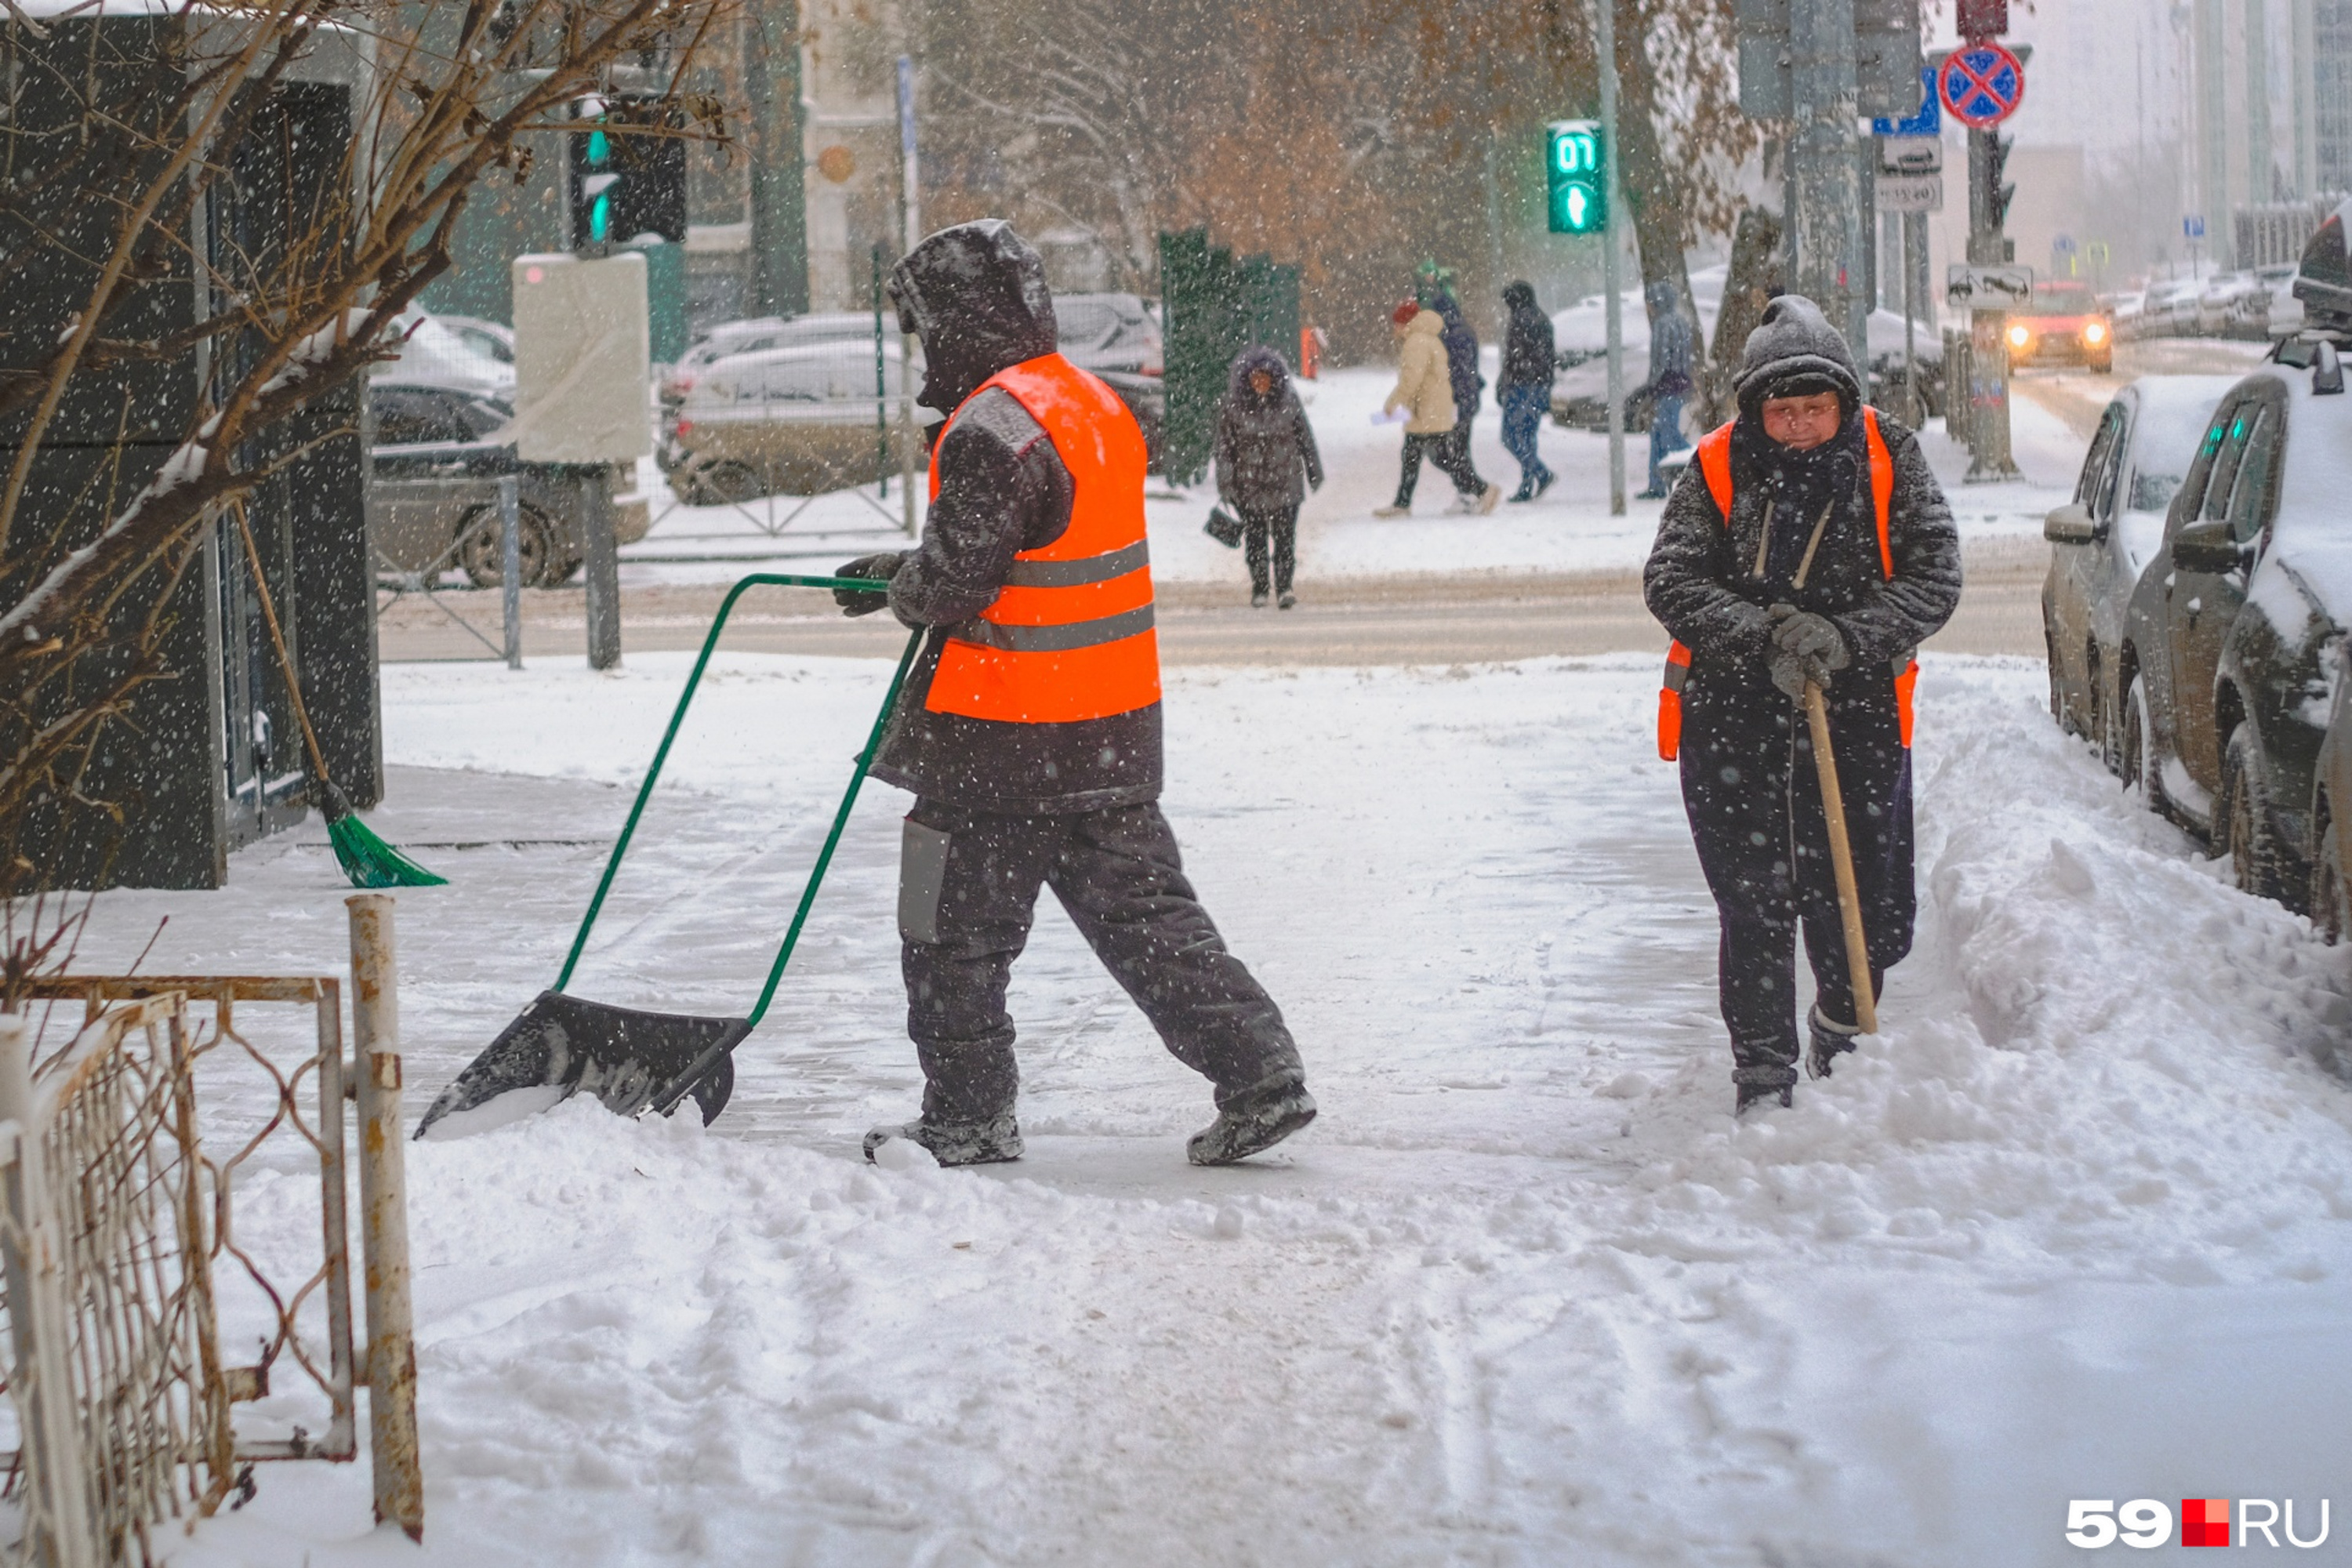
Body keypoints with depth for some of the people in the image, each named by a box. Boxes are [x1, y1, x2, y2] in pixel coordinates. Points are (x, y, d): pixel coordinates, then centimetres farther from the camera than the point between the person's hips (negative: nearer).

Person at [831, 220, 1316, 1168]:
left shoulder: (993, 430, -19)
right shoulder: (1096, 405, 11)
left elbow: (952, 581, -20)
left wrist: (900, 591, 3)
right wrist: (904, 573, 21)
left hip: (1005, 736, -9)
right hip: (1115, 733, 9)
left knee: (954, 931, 6)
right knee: (1145, 913, 12)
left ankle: (968, 1117, 13)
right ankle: (1259, 1075, 6)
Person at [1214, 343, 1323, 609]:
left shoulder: (1289, 403, 0)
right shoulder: (1233, 408, -4)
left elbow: (1306, 439, 9)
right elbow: (1225, 448, -1)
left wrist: (1315, 474, 12)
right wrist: (1226, 487, -4)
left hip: (1286, 483, 0)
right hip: (1249, 487, 0)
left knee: (1285, 537, -2)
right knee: (1255, 538, 6)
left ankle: (1284, 587, 5)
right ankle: (1259, 589, 16)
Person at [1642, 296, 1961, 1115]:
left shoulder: (1889, 460, -2)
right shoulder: (1718, 470, -3)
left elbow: (1935, 577, -6)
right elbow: (1670, 582, -8)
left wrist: (1846, 637, -21)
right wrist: (1764, 638, -23)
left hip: (1857, 714, 1)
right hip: (1732, 718, -1)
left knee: (1868, 912, 6)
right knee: (1754, 905, -4)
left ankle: (1843, 1034, 35)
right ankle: (1762, 1073, 8)